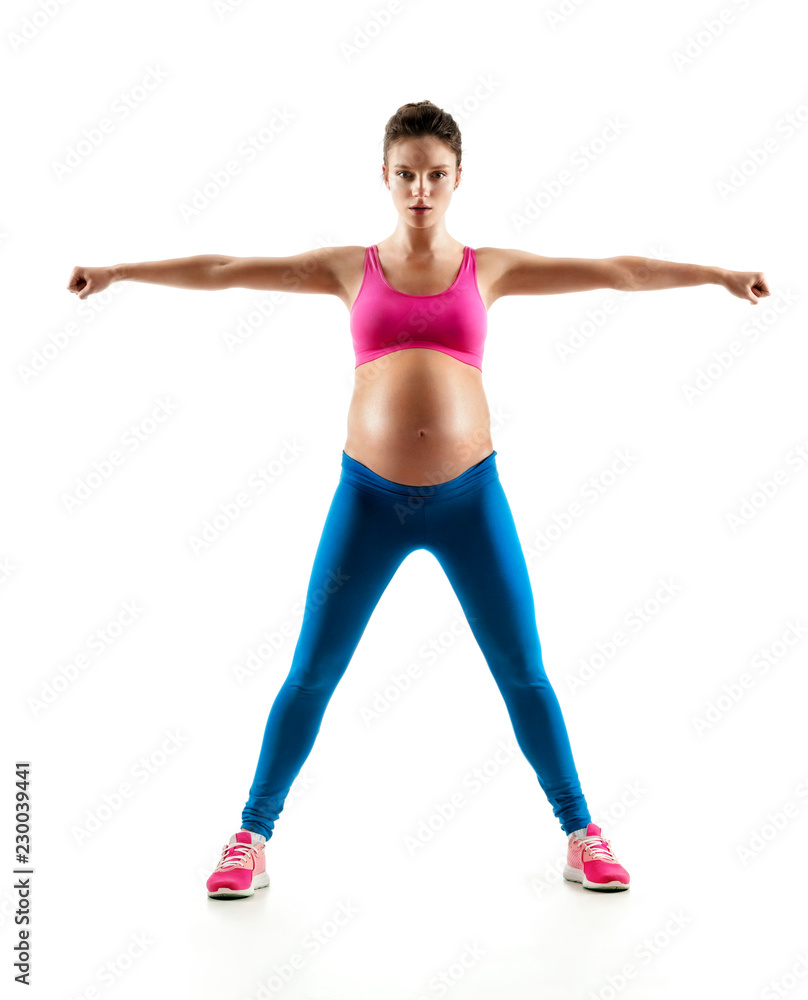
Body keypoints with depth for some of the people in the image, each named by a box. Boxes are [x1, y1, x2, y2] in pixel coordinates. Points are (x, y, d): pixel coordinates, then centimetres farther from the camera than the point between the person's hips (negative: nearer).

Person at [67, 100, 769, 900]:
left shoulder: (490, 269, 6)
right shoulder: (351, 268, 7)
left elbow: (618, 272, 4)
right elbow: (220, 271, 8)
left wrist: (716, 274, -1)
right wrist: (119, 271, 8)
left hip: (470, 496, 0)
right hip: (368, 496, 0)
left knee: (523, 674, 7)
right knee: (310, 675, 6)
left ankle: (581, 832, 26)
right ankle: (252, 834, 24)